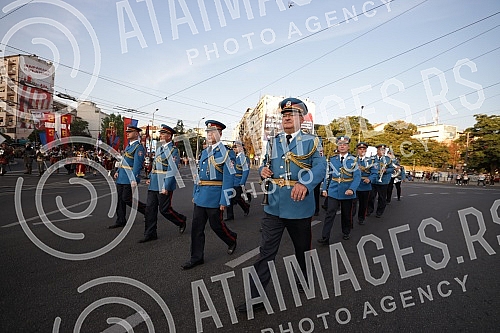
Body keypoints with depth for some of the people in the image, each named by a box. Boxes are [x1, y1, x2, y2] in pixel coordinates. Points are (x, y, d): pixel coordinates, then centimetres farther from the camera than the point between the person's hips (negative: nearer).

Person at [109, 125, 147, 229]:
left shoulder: (139, 147, -12)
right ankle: (120, 221, 18)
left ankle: (146, 209, 11)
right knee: (120, 199, 9)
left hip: (129, 179, -9)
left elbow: (137, 164, -19)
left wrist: (134, 180, -24)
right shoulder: (128, 146, 17)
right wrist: (117, 171, 10)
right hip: (121, 178, 9)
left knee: (127, 199, -6)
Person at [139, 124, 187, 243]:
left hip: (164, 186, -8)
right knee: (150, 208, 7)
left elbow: (172, 170, -18)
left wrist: (166, 187, -21)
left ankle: (181, 221, 27)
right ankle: (150, 234, 16)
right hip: (154, 185, 8)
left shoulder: (173, 150, -12)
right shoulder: (159, 148, 14)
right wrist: (150, 177, 13)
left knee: (165, 209, 2)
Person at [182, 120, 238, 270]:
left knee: (216, 225, 8)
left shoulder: (227, 152, -10)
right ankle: (196, 257, 20)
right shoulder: (204, 152, 14)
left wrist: (224, 200, -17)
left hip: (215, 197, -7)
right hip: (200, 197, 7)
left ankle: (232, 240, 37)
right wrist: (195, 194, 17)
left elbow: (228, 178, -15)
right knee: (197, 227, 8)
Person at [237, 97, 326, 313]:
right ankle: (256, 297, 13)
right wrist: (263, 171, -6)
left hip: (299, 206, -3)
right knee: (266, 251, 4)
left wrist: (304, 183, -38)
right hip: (273, 206, 3)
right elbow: (266, 165, 20)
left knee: (303, 248, 18)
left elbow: (320, 166, -18)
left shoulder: (312, 141, -3)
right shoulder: (273, 142, 11)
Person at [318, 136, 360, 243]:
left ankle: (346, 233, 36)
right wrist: (325, 189, 5)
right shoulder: (332, 160, 5)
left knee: (346, 214, 14)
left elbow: (357, 176, -11)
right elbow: (328, 175, 9)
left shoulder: (353, 160, -4)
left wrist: (352, 189, -25)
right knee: (330, 214, -6)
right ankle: (325, 238, -5)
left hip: (347, 193, -1)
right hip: (333, 192, 1)